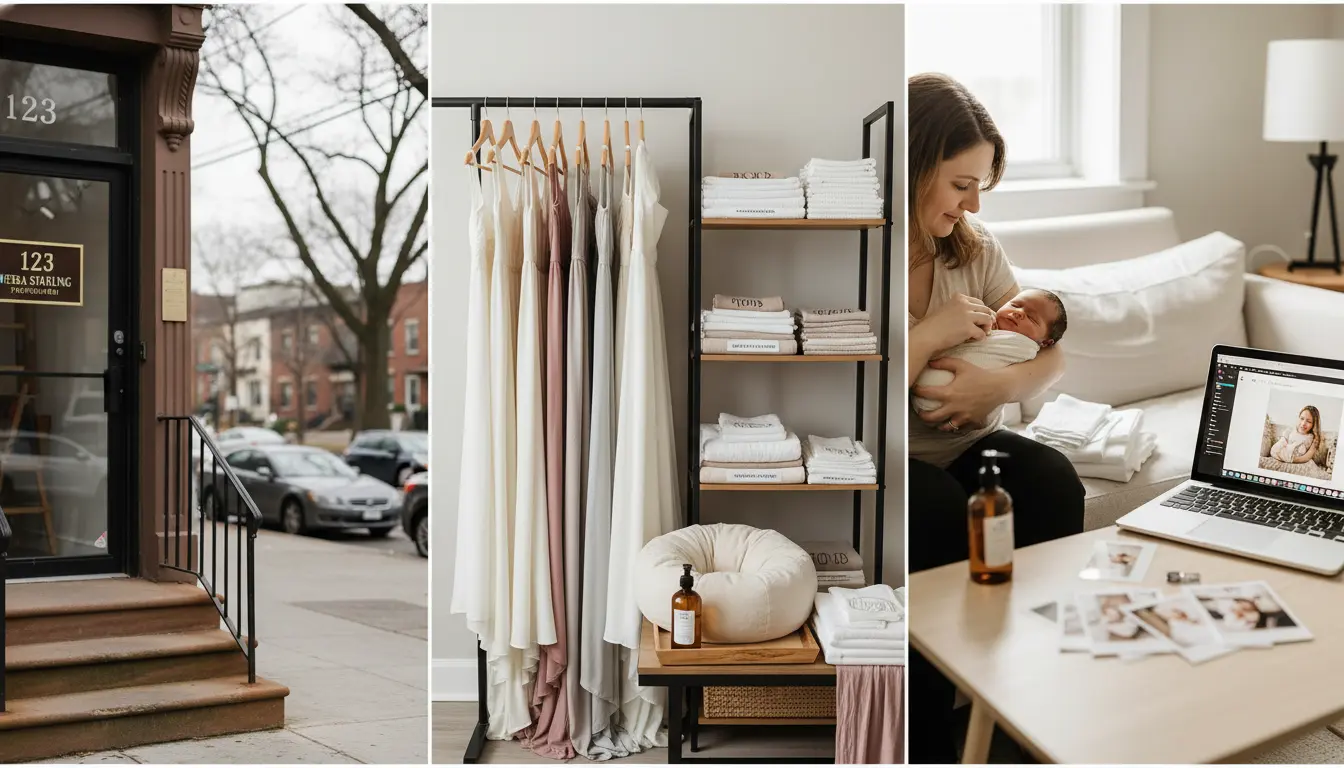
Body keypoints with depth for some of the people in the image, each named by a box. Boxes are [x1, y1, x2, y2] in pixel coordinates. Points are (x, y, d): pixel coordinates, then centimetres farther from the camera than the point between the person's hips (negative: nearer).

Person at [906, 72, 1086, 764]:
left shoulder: (973, 248, 5)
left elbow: (1049, 356, 6)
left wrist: (1004, 383, -17)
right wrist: (931, 334, -21)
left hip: (963, 448, 5)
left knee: (1052, 481, -24)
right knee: (939, 507, -34)